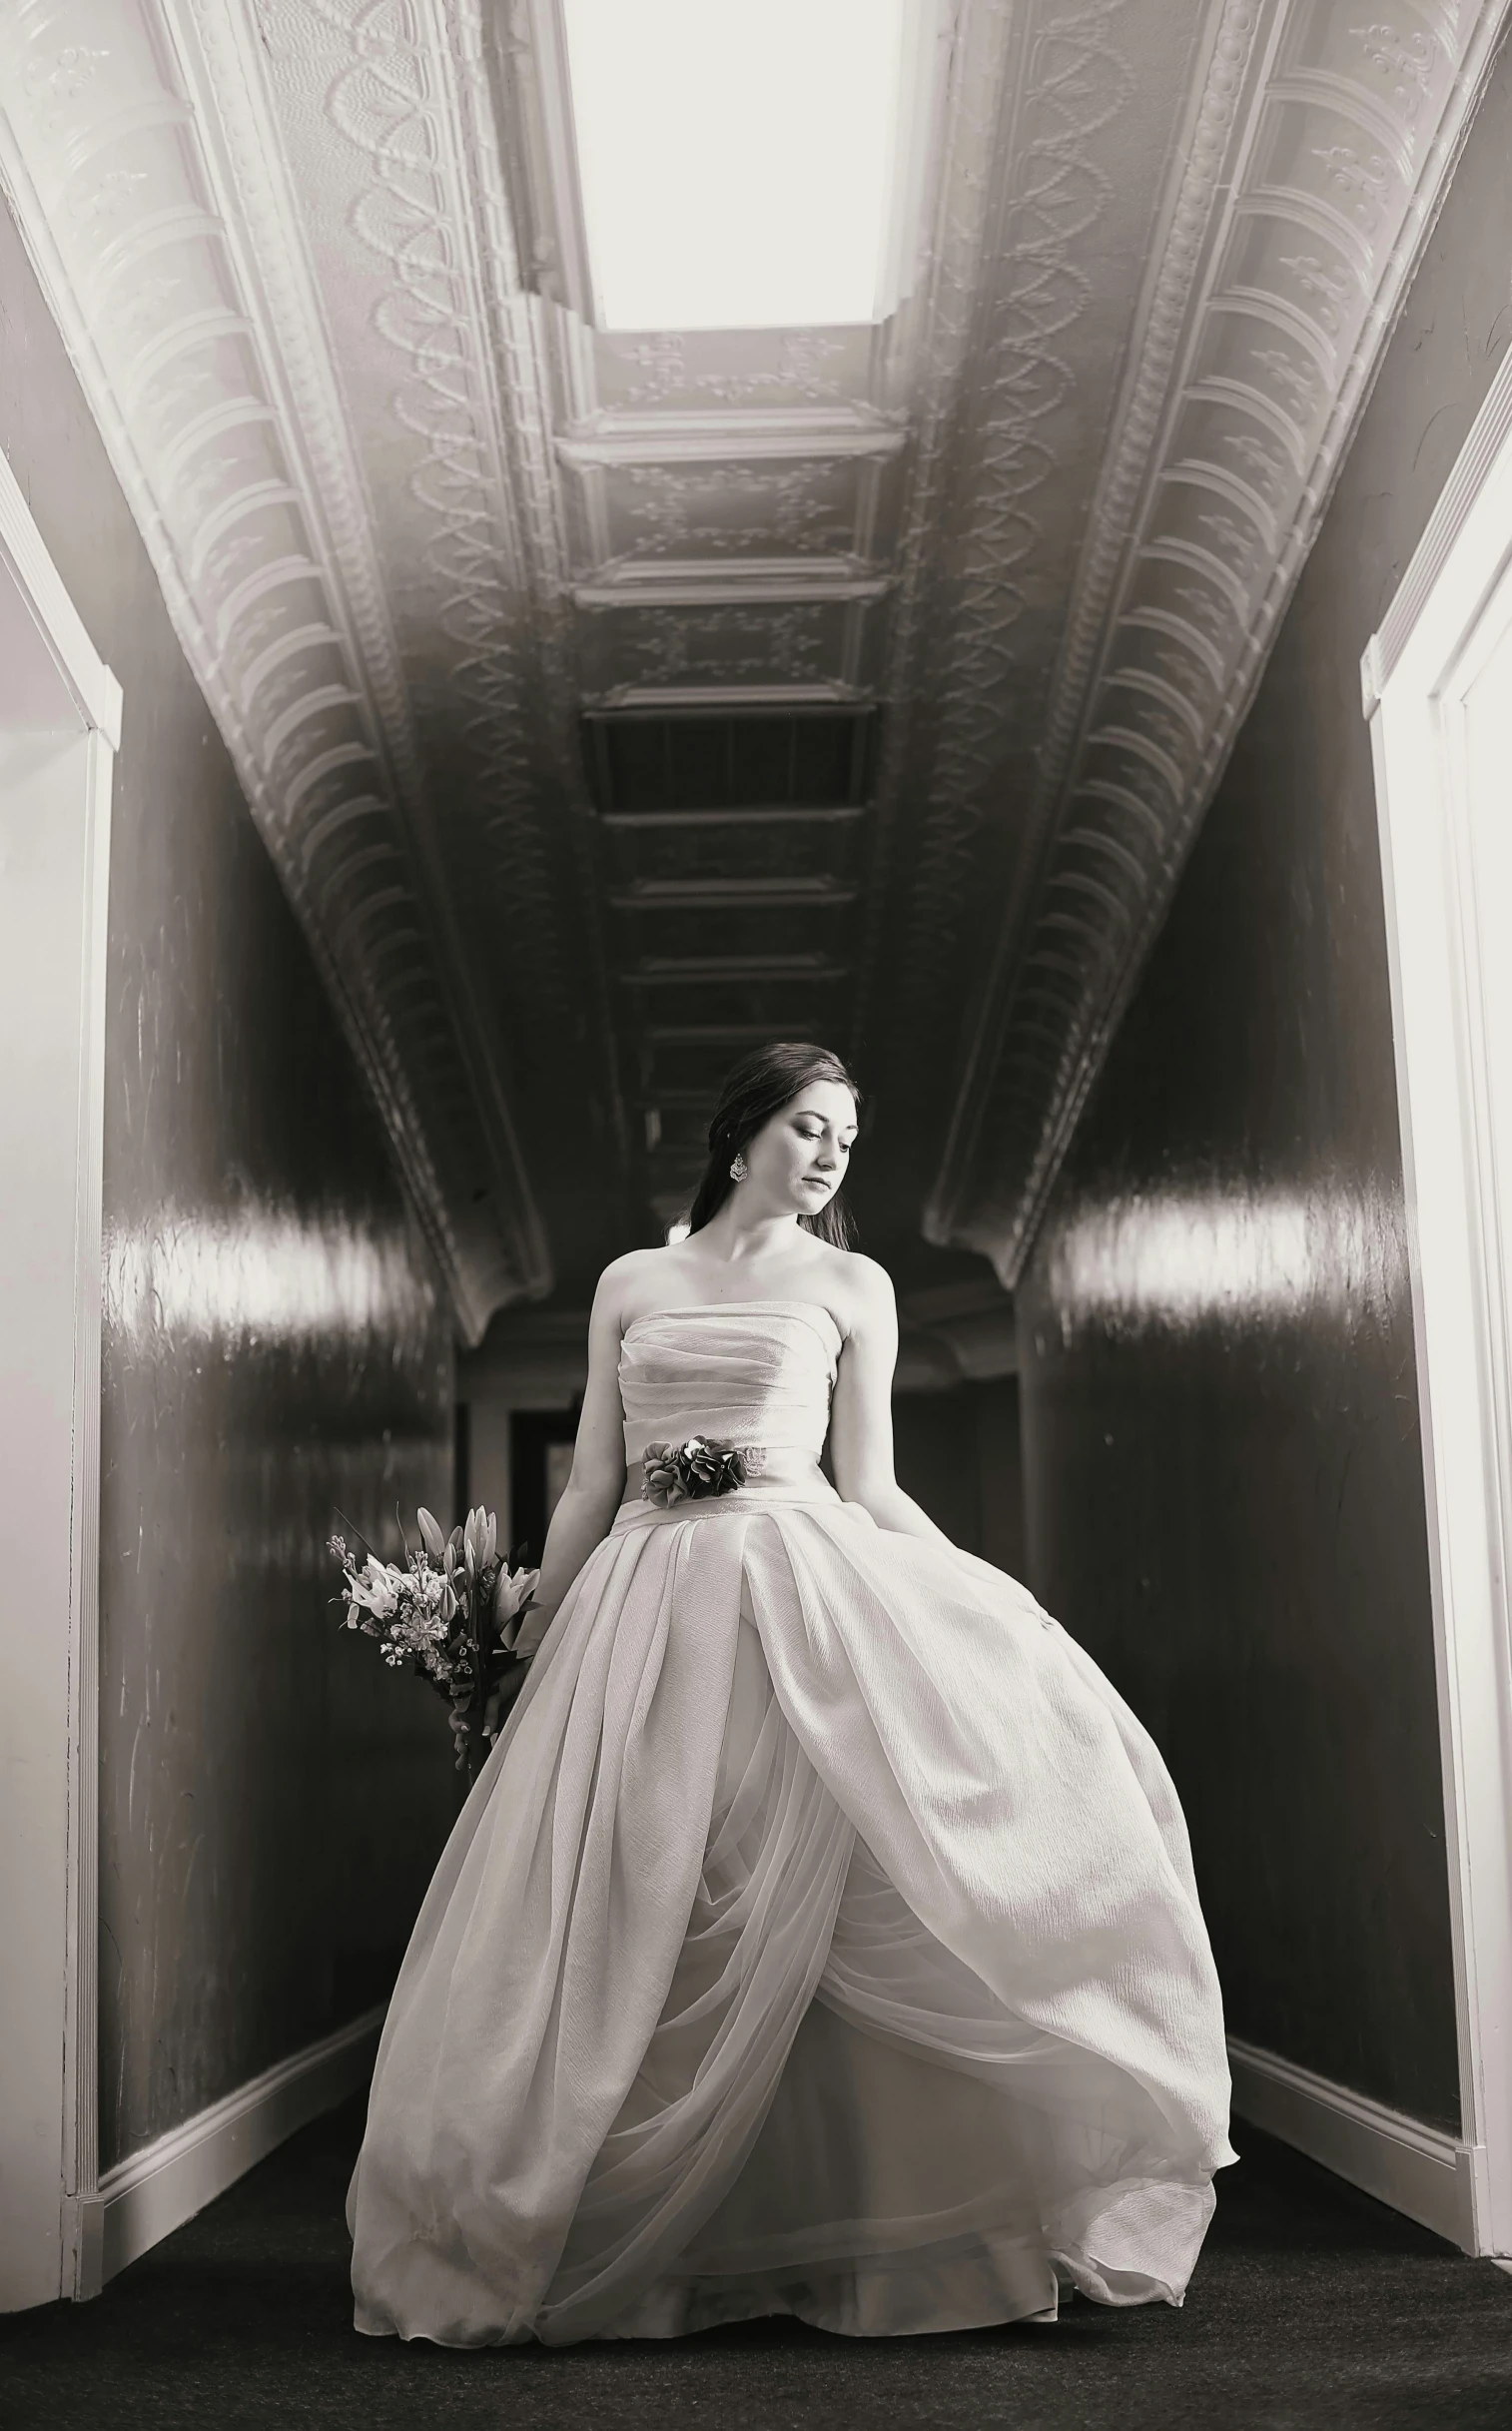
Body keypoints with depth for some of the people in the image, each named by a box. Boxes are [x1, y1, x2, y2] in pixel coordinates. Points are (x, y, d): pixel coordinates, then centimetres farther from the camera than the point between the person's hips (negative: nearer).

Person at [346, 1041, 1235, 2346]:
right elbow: (589, 1489, 15)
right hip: (642, 1608, 2)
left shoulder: (852, 1286, 13)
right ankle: (622, 2233, 11)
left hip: (802, 1590, -1)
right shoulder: (631, 1284, 16)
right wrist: (532, 1650, 11)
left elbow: (871, 1487, 9)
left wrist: (997, 1603, -1)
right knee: (626, 1915, -1)